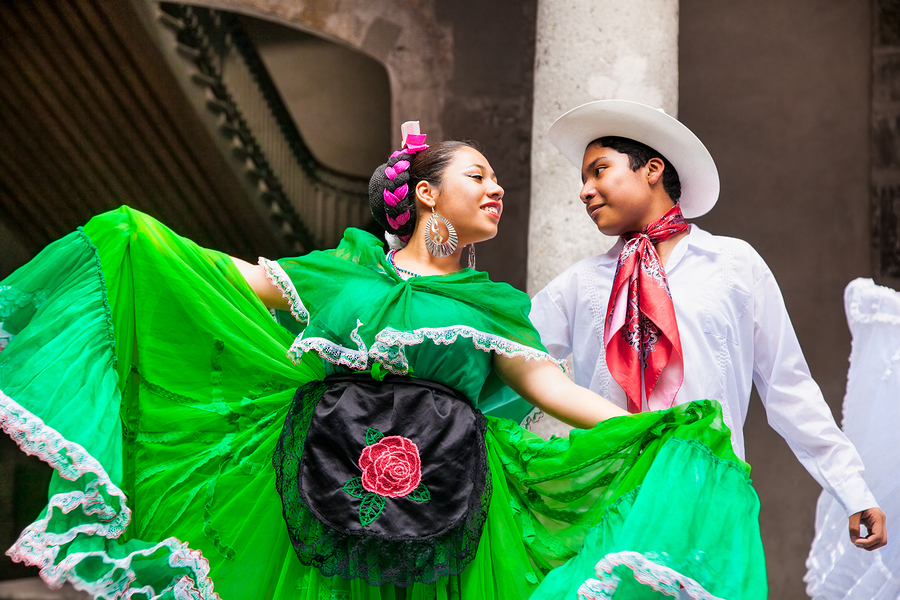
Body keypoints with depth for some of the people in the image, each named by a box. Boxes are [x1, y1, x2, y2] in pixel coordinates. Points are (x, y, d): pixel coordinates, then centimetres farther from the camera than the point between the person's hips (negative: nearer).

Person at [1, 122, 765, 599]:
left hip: (438, 524, 1)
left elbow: (547, 382, 4)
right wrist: (138, 235, 9)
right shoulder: (345, 270, 12)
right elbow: (237, 283, 12)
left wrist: (651, 431, -7)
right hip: (316, 504, 0)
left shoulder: (492, 309, 14)